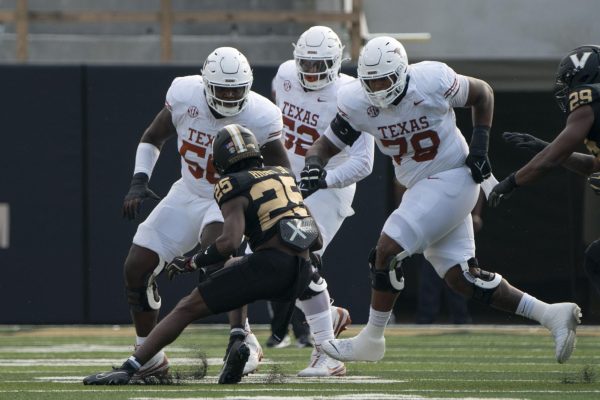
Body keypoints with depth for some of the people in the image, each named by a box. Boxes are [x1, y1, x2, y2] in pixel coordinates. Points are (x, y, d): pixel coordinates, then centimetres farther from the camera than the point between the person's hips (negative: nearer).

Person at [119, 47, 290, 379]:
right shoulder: (184, 96, -15)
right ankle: (150, 358, 16)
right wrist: (139, 181, -10)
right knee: (136, 268, -1)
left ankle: (242, 339, -35)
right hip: (188, 194, 5)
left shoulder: (259, 117, -23)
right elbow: (152, 139, 4)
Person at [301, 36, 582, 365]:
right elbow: (327, 144, 1)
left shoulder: (433, 82, -18)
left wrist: (480, 144, -10)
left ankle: (372, 340, 1)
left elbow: (482, 94, -1)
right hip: (420, 188, 7)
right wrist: (313, 164, -22)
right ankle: (551, 315, 9)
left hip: (452, 180, -7)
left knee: (388, 251, -14)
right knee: (460, 277, 5)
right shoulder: (357, 103, -6)